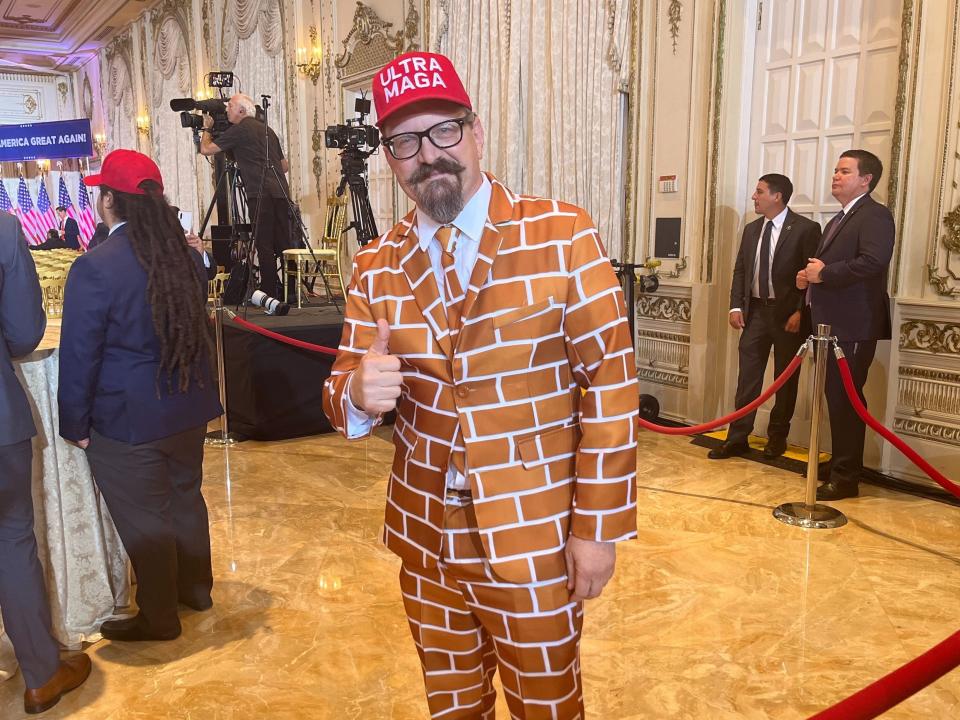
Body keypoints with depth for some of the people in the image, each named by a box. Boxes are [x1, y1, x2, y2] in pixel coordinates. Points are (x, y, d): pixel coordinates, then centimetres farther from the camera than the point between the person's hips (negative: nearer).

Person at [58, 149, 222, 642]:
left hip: (126, 421, -6)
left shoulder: (95, 268, -19)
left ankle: (159, 619, 24)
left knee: (143, 522, 8)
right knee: (185, 497, 22)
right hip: (187, 409, 7)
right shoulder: (187, 257, -1)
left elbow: (79, 357, -14)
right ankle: (195, 587, 40)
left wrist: (75, 425, -4)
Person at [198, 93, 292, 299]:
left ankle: (270, 293, -6)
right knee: (284, 243, 7)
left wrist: (206, 128, 22)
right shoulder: (267, 130, 22)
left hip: (260, 194, -7)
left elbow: (206, 149, 5)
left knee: (264, 245, -6)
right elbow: (285, 165, 27)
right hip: (280, 192, 7)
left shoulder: (239, 130, 0)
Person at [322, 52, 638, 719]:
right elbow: (344, 395, 3)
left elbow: (611, 382, -11)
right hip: (427, 542, 4)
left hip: (536, 542, -3)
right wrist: (359, 393, -22)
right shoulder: (375, 267, 0)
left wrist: (599, 527, -11)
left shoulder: (562, 233, -11)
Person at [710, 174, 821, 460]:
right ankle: (737, 438, 8)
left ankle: (777, 437, 21)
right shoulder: (752, 229, 10)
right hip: (755, 311, 5)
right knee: (748, 377, 3)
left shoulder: (805, 229, -8)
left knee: (786, 379, 8)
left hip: (788, 314, -5)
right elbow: (740, 270, 12)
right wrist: (736, 306, 2)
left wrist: (800, 312, -15)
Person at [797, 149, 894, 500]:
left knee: (845, 401, -6)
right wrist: (809, 276, 7)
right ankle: (839, 465, 28)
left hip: (853, 327, -9)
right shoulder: (838, 220, 21)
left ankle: (846, 478, 3)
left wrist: (824, 273, -17)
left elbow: (874, 261, -25)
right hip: (831, 324, 9)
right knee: (836, 398, 16)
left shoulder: (875, 215, -9)